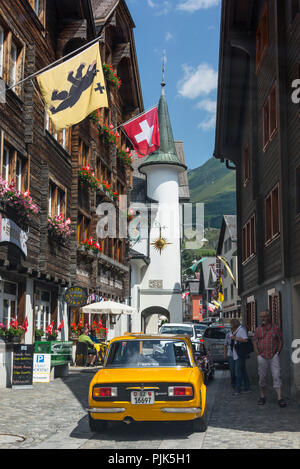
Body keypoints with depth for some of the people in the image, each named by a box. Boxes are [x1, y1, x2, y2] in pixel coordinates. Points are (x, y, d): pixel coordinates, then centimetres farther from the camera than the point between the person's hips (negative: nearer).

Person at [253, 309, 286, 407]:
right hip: (262, 357, 1)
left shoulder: (276, 328, 4)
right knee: (262, 377, 6)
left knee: (276, 376, -8)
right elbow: (255, 342, 8)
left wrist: (277, 353, -1)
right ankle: (262, 397, 19)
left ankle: (279, 398, -10)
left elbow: (280, 341, 8)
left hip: (274, 356, -1)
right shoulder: (258, 329, 7)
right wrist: (258, 355, -1)